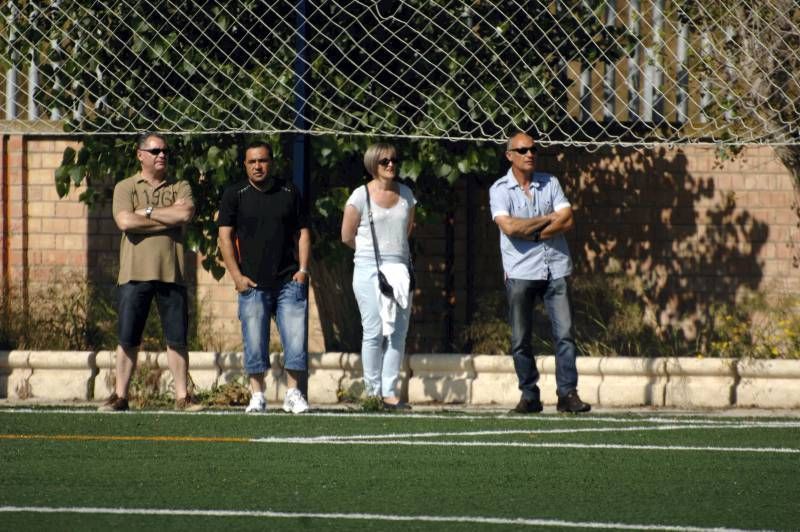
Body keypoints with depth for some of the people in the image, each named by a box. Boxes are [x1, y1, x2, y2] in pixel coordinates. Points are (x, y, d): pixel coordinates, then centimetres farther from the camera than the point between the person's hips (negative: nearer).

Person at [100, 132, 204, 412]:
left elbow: (185, 213, -9)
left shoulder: (180, 188, 12)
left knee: (177, 338, 2)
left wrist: (147, 212, -7)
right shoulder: (125, 188, 7)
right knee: (128, 339, 1)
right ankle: (120, 395, 8)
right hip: (134, 273, -1)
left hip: (171, 273, 1)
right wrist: (169, 219, -7)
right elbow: (125, 221, -11)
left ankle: (182, 396, 7)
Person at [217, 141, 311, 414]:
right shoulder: (235, 194, 5)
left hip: (289, 281, 1)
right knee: (255, 343, -1)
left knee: (296, 338, -3)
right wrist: (237, 276, -6)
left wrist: (303, 269, 2)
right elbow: (225, 237, 3)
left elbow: (303, 233, 14)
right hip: (252, 283, -1)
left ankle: (293, 392, 4)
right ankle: (257, 395, 6)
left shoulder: (289, 192, 10)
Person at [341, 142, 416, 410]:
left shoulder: (405, 194, 11)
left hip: (399, 267, 4)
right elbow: (347, 236, 3)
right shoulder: (360, 196, -3)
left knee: (397, 332, -1)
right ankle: (373, 392, 1)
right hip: (369, 270, -4)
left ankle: (389, 392, 0)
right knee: (374, 331, -6)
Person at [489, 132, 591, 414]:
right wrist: (548, 219, -5)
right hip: (520, 272, -2)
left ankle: (567, 393, -5)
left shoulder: (550, 183, 10)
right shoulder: (500, 189, 1)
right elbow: (509, 226, -14)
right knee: (520, 340, -1)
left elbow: (567, 221, -1)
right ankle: (529, 395, 7)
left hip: (555, 269, 2)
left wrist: (532, 233, -10)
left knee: (564, 333, -5)